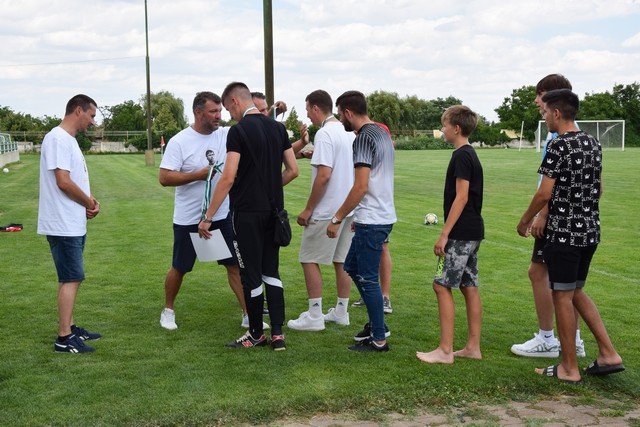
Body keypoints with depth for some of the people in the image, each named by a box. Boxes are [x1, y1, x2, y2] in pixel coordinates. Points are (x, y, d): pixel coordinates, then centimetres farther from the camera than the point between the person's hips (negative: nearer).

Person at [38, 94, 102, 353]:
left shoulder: (69, 140, 16)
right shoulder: (58, 139, -16)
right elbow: (64, 182, -22)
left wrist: (88, 201, 3)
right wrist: (89, 203, -8)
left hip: (74, 224, 10)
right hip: (64, 225, -10)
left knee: (71, 278, 16)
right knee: (71, 279, -7)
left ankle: (70, 328, 25)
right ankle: (64, 339, -2)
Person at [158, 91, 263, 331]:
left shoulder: (226, 135, 0)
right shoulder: (179, 142, -11)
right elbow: (164, 178, -16)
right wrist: (199, 175, -20)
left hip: (222, 216, 4)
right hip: (188, 219, -3)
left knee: (235, 264, 3)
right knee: (179, 268, 11)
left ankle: (248, 315, 10)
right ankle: (168, 310, 32)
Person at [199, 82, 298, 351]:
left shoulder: (238, 130, -13)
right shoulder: (278, 128, 7)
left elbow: (228, 178, -19)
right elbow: (293, 170, 9)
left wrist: (207, 217, -14)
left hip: (247, 213, -6)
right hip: (274, 210, 7)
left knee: (250, 275, 5)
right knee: (270, 271, 14)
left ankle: (256, 334, 17)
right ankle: (277, 333, 11)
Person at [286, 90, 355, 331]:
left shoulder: (324, 134, -16)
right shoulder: (349, 132, 11)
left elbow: (324, 175, -22)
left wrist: (308, 209, -17)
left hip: (327, 210, -9)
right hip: (349, 209, 9)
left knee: (310, 259, 1)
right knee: (341, 260, 14)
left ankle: (314, 316, 3)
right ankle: (341, 312, 22)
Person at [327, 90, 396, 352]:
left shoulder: (364, 139, -17)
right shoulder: (381, 133, 14)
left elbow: (361, 186, -22)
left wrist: (337, 218, -15)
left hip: (371, 222, -10)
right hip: (382, 216, 10)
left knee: (368, 279, -1)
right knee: (352, 267, 20)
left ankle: (378, 339, 9)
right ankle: (377, 323, 26)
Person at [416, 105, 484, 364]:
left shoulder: (461, 156, -14)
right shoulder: (470, 154, 16)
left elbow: (461, 198, -20)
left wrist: (444, 234, -19)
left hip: (461, 234, -10)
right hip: (473, 232, 10)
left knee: (442, 285, -7)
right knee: (469, 287, 11)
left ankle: (445, 350, -5)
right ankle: (473, 347, 16)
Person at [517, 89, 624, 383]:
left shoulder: (558, 147, -15)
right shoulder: (593, 144, 10)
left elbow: (544, 194, -16)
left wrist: (525, 220, -2)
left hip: (564, 234, -8)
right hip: (590, 231, 8)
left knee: (562, 296, 2)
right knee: (576, 292, 20)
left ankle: (569, 368, 10)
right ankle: (608, 354, 17)